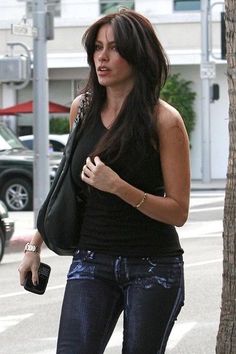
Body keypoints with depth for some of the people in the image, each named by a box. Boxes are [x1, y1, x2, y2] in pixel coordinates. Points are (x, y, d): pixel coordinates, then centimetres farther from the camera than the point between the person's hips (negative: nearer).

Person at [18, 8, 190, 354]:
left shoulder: (164, 120, -8)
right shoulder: (82, 108, 5)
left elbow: (178, 212, -8)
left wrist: (118, 187, -22)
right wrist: (36, 244, 22)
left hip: (154, 269, -3)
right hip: (91, 259, 3)